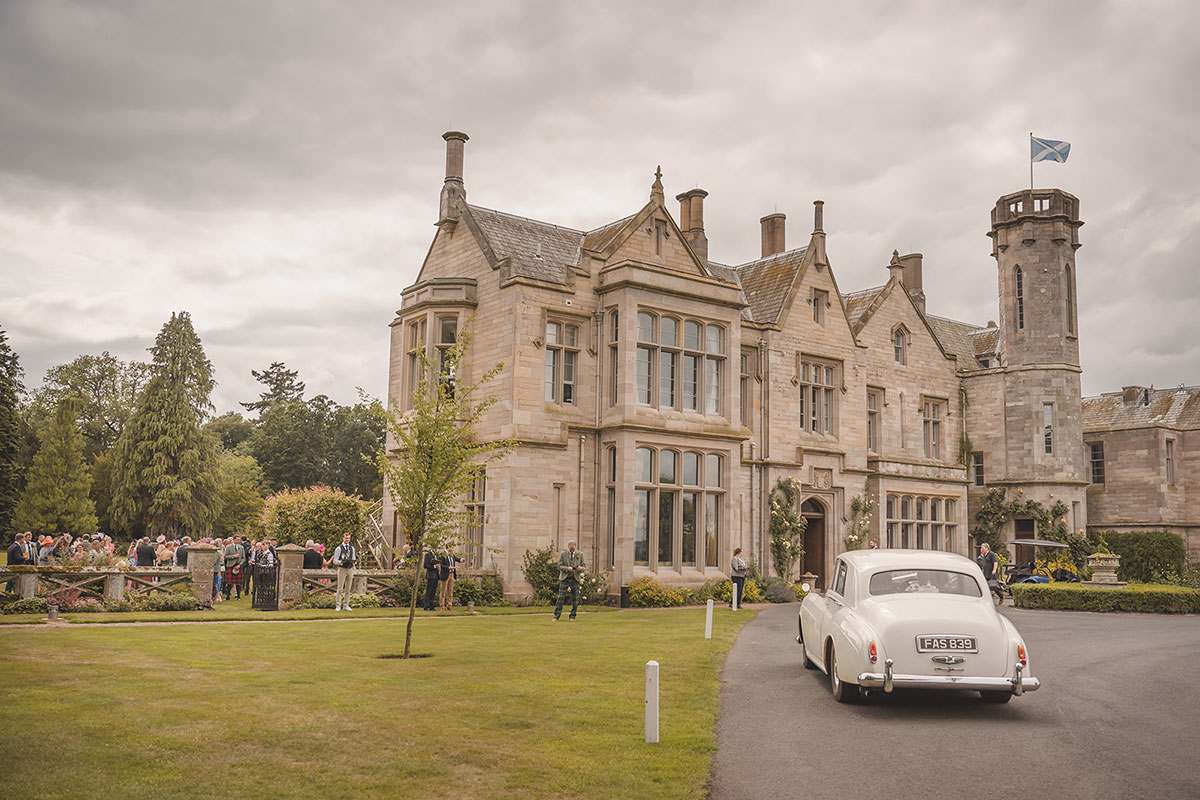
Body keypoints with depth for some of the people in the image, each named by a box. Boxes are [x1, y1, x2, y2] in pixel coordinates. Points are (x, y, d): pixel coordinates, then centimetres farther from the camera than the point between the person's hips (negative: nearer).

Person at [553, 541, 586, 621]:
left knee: (575, 599, 1)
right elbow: (560, 566, -3)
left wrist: (580, 568, -19)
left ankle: (572, 616, 13)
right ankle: (556, 616, -2)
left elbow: (583, 567, 5)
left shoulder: (580, 554, 3)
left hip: (575, 579, 1)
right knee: (560, 597, -6)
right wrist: (567, 568, -22)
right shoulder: (563, 554, 0)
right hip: (564, 578, -1)